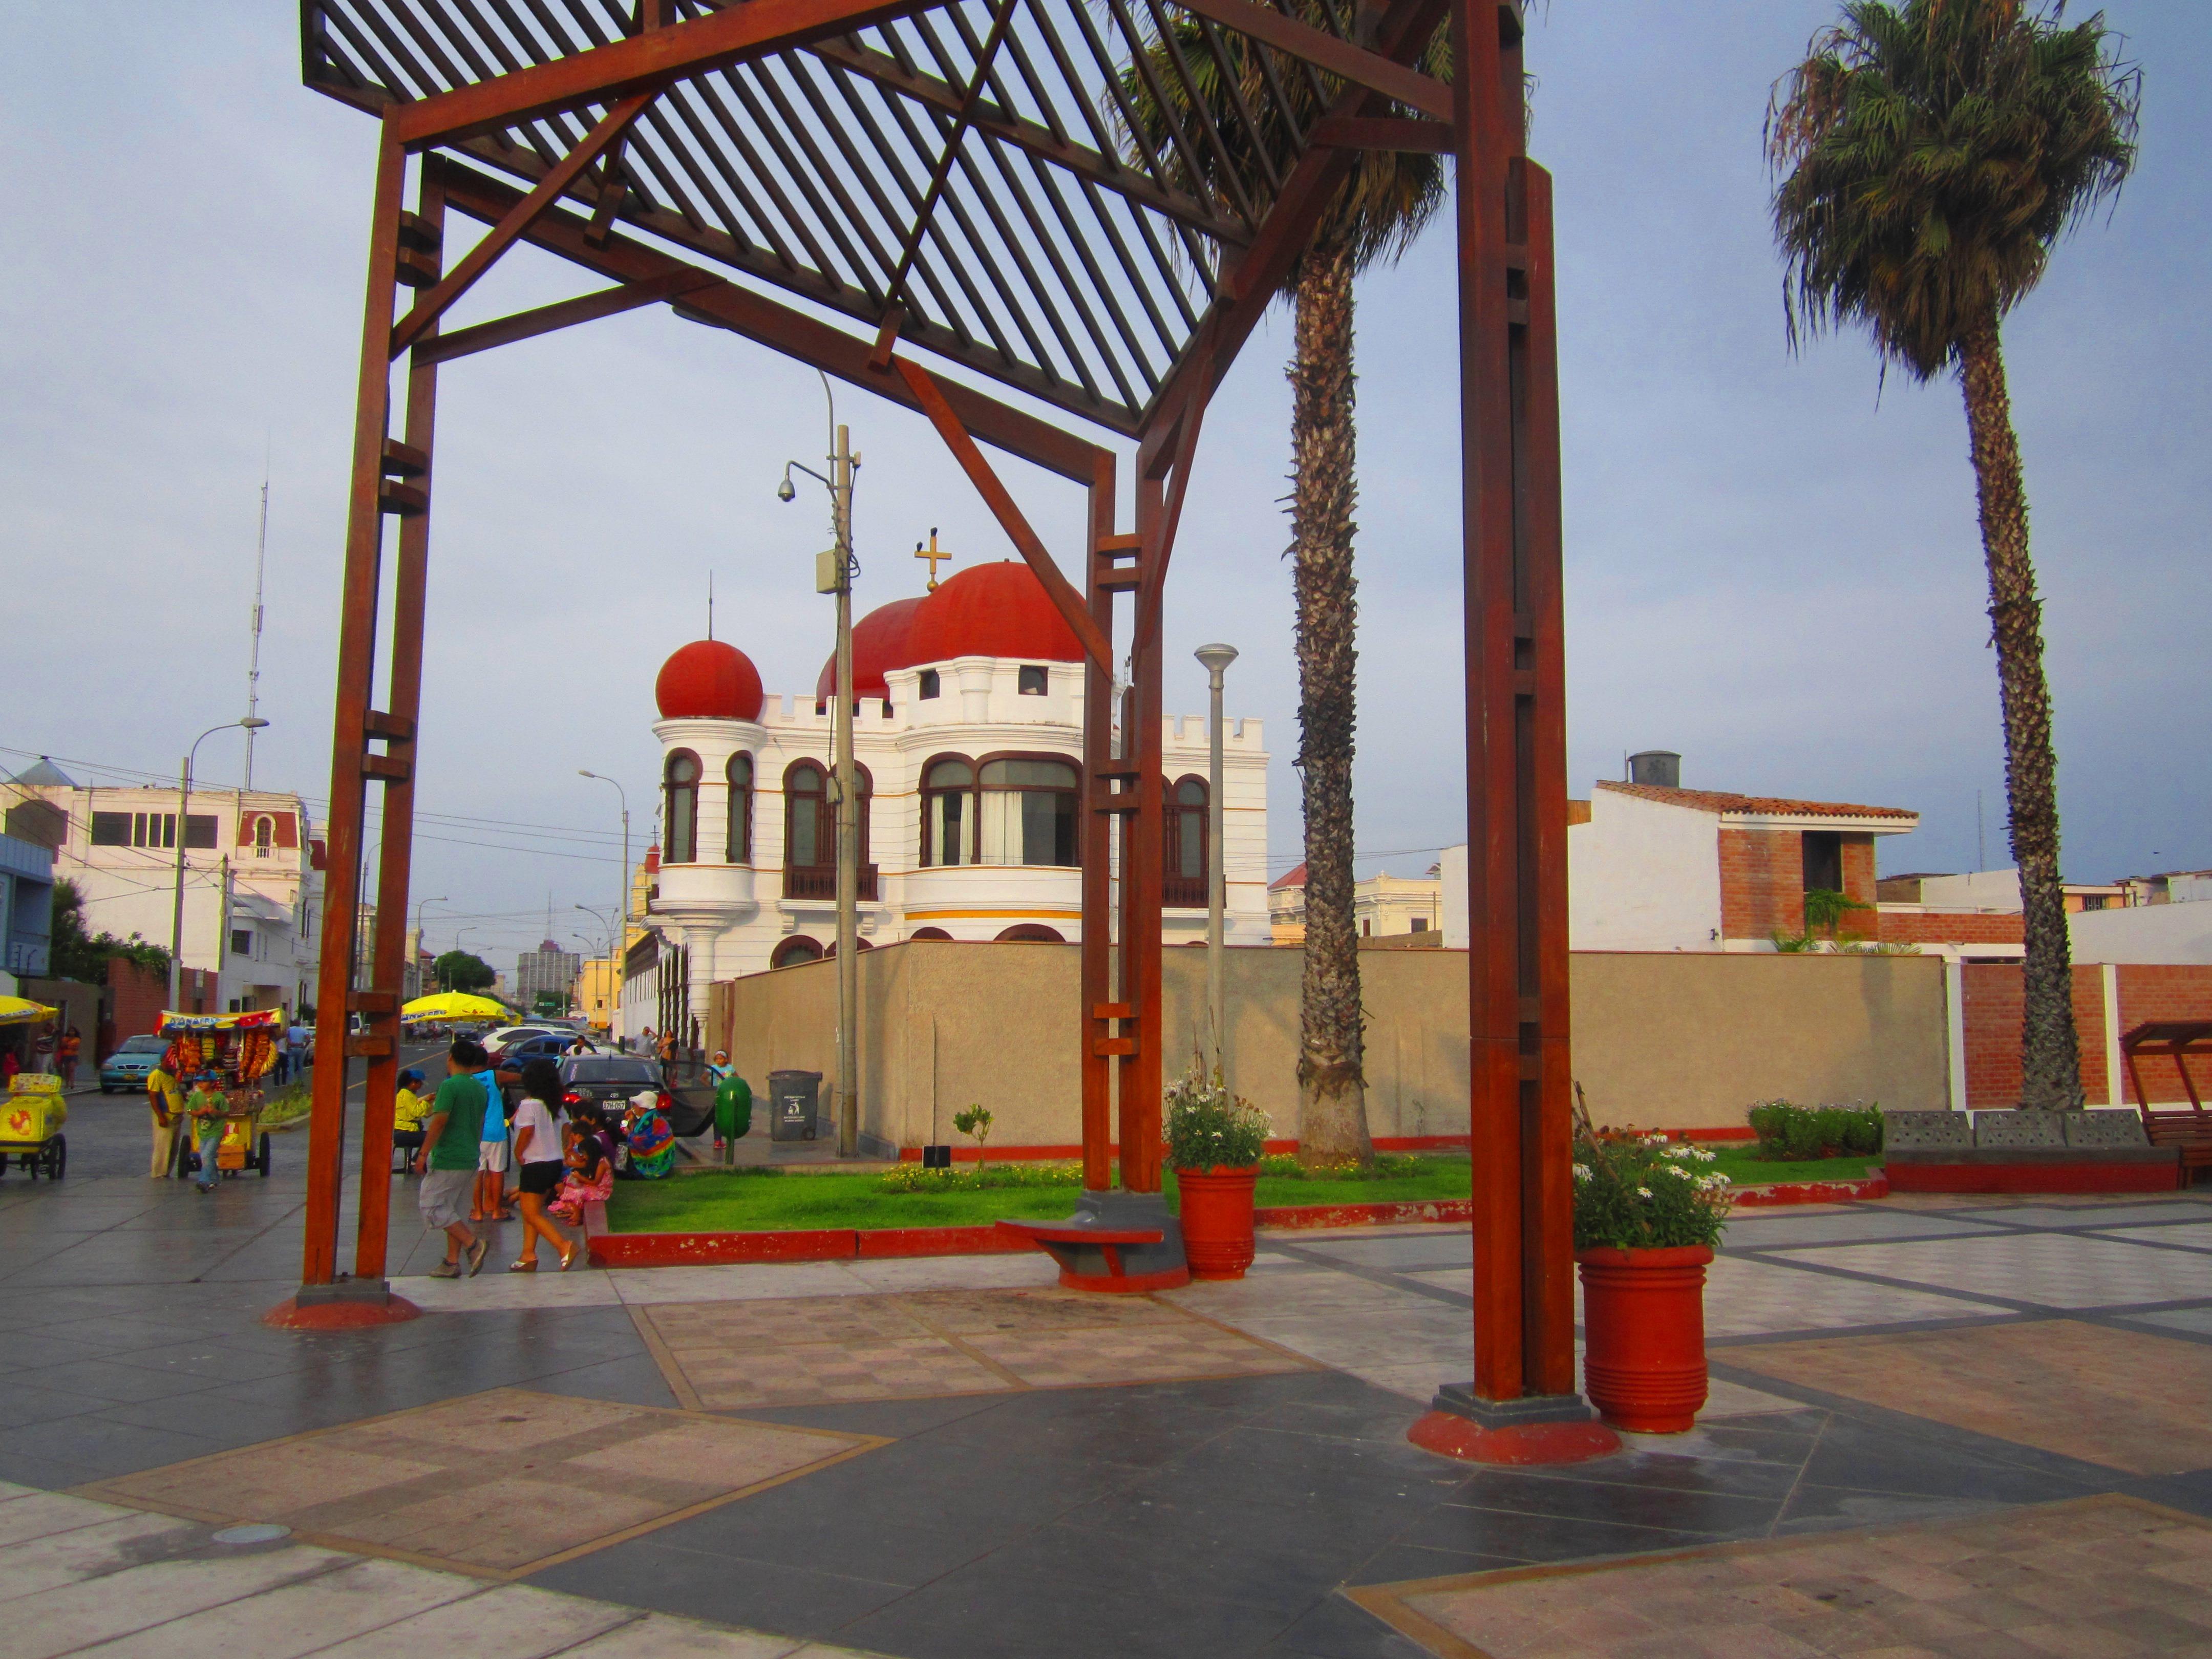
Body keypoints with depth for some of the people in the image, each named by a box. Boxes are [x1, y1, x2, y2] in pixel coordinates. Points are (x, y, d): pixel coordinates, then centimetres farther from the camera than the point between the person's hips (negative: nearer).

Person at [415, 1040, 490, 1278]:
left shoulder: (450, 1086, -13)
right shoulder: (480, 1088, 12)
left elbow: (440, 1122, -19)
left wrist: (423, 1154, -14)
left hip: (448, 1159, -8)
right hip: (471, 1160, 8)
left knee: (432, 1206, -2)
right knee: (450, 1209, 14)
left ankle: (473, 1243, -13)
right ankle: (452, 1263, 12)